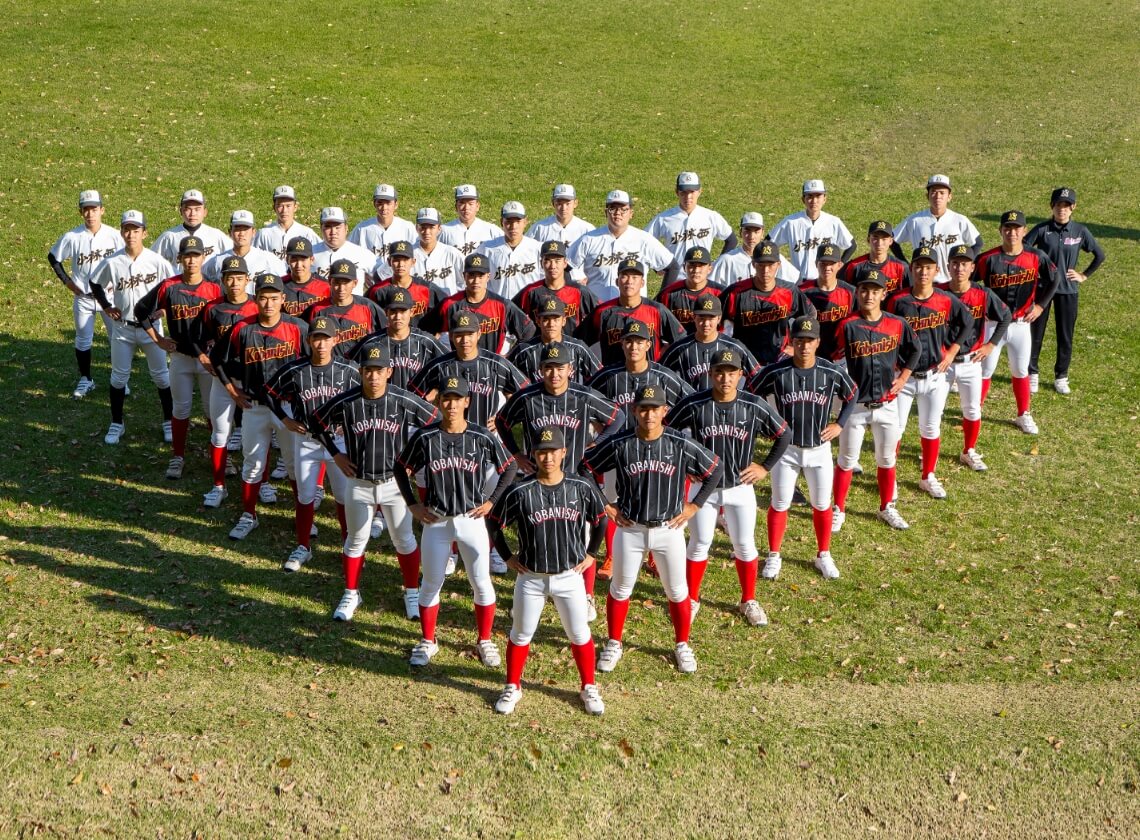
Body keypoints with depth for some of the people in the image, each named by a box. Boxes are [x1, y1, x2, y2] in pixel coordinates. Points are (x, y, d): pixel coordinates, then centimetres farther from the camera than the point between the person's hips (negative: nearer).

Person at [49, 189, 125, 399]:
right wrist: (66, 280, 0)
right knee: (83, 340, 10)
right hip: (82, 297, 0)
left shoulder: (113, 235, -10)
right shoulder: (72, 237, -9)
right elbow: (53, 257, 5)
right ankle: (85, 379, 24)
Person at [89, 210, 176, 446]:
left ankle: (169, 422, 21)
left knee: (161, 375, 7)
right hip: (123, 328, 1)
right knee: (119, 377, 8)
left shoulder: (157, 261, -10)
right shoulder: (112, 262, -7)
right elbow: (96, 283, 10)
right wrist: (106, 307, 4)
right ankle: (116, 424, 21)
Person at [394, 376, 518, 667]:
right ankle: (428, 641, 25)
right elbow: (401, 468, 7)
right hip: (435, 521, 0)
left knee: (481, 583, 5)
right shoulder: (425, 437, -7)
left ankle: (484, 641, 23)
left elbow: (510, 468, 4)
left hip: (472, 520, 0)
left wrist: (492, 501, -1)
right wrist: (413, 504, 3)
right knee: (431, 583, 8)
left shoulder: (482, 437, -8)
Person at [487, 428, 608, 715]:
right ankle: (512, 687, 30)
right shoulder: (520, 492, -13)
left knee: (580, 635, 10)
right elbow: (494, 523, 1)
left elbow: (600, 520, 10)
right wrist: (508, 557, 1)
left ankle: (589, 688, 29)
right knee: (520, 635, 12)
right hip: (530, 578, -1)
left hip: (570, 576, 1)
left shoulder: (582, 487, -8)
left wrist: (590, 554, 7)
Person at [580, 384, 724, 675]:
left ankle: (682, 646, 30)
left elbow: (715, 470, 1)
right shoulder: (619, 444, -11)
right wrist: (605, 504, 0)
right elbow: (586, 468, 2)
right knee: (620, 589, 12)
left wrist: (694, 506, -1)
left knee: (677, 592, 9)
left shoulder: (681, 445, -11)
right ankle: (613, 645, 30)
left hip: (669, 529, 0)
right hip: (630, 529, 0)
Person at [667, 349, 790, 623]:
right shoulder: (693, 405, -14)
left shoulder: (755, 406, -11)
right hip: (703, 487, -1)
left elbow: (784, 435, 2)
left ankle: (749, 601, 25)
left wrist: (765, 467, -1)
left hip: (740, 487, 1)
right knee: (699, 544, 8)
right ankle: (691, 599, 25)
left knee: (745, 546, 7)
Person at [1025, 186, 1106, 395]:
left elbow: (1100, 255, 8)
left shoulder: (1080, 231, -2)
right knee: (1035, 332, 6)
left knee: (1065, 336, 7)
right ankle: (1032, 374, 20)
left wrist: (1084, 276, 3)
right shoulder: (1042, 229, -7)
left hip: (1068, 290, 1)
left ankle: (1061, 377, 21)